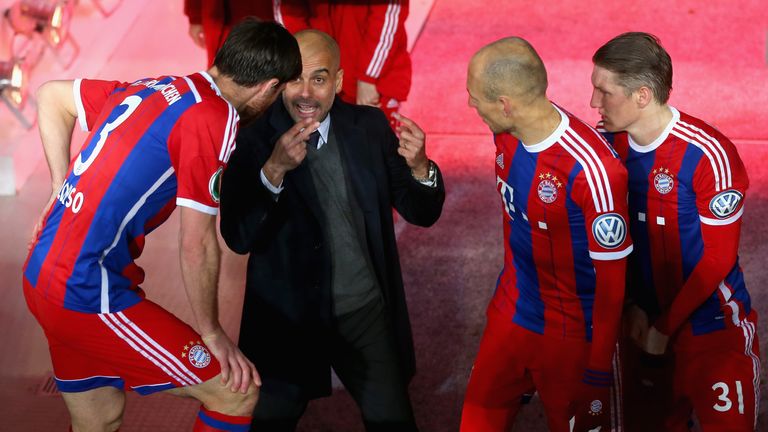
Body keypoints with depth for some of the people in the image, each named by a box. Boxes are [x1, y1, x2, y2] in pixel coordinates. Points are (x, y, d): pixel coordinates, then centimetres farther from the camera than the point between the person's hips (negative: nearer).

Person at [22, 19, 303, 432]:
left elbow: (52, 95, 22)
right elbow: (196, 243, -14)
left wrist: (65, 193, 19)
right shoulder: (215, 119, -14)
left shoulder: (150, 89, 10)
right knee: (237, 391, -3)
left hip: (42, 276, 9)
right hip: (90, 295, -9)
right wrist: (212, 334, -1)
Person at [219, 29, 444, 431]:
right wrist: (274, 170, -33)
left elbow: (422, 213, 1)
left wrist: (419, 167, -20)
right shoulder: (254, 140, -12)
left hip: (366, 312, 2)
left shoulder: (370, 127, -3)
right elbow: (238, 238, -19)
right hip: (286, 317, -2)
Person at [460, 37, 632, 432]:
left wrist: (600, 366, -13)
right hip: (510, 313, 7)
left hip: (570, 337, -7)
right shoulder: (506, 134, -7)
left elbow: (611, 277, -21)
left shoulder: (592, 169, -30)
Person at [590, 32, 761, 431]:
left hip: (711, 325, -5)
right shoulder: (609, 143, -7)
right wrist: (634, 305, -1)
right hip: (646, 316, 5)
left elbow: (718, 258, -16)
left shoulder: (708, 155, -24)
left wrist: (666, 328, -10)